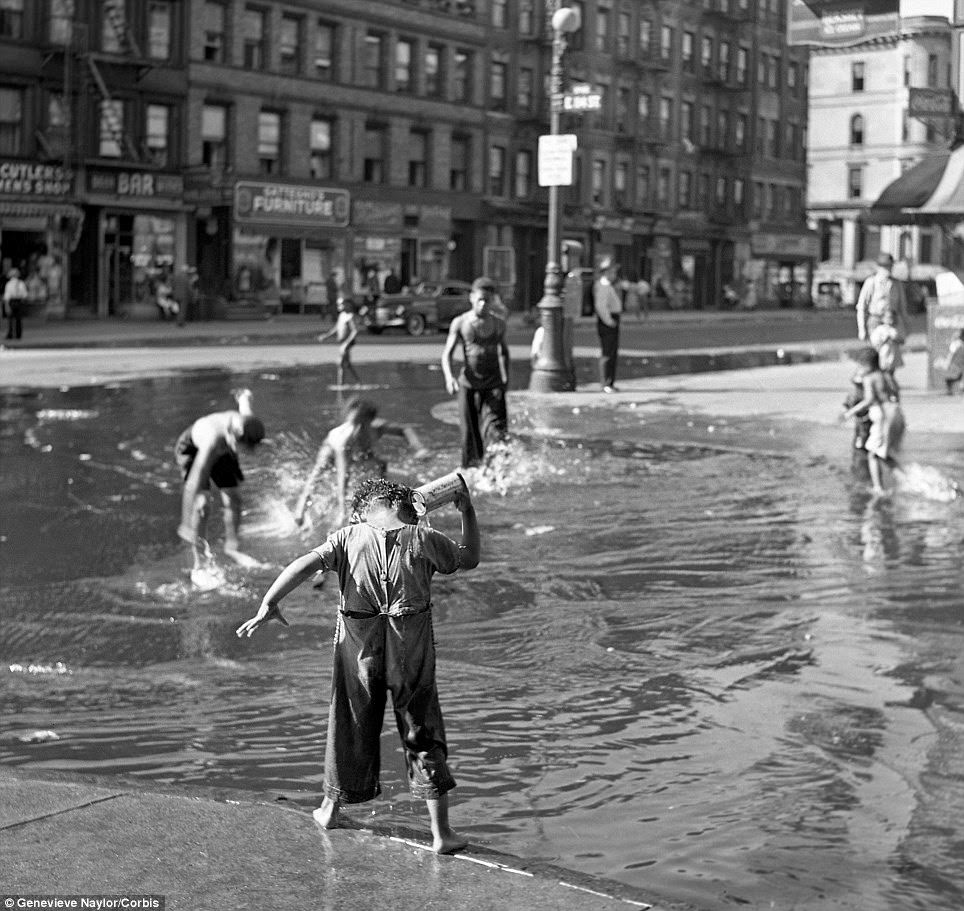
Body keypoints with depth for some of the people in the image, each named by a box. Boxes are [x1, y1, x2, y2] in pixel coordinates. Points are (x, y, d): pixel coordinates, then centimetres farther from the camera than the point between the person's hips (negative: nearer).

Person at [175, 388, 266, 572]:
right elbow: (195, 481, -48)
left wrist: (244, 395, 22)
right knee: (201, 503, -18)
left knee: (233, 498, -2)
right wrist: (187, 527, -49)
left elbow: (245, 397, -6)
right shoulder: (213, 438, -48)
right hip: (191, 449, -6)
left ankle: (232, 547, 14)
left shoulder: (247, 421, -31)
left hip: (221, 451, 6)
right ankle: (199, 561, -10)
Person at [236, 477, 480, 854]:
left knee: (351, 724, 19)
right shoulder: (423, 539, -3)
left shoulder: (348, 538, -2)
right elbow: (470, 558, 13)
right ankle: (441, 833, 4)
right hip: (412, 645, -1)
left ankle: (331, 808, 38)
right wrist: (467, 511, 23)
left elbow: (304, 565, -14)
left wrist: (268, 603, -15)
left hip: (359, 643, 1)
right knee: (423, 734, 6)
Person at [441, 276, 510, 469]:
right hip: (468, 384, 0)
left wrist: (505, 379, 19)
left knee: (495, 429, -16)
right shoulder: (460, 323, -2)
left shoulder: (498, 324, 4)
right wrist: (449, 377, -18)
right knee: (469, 432, 4)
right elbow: (447, 353, -2)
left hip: (493, 384, 0)